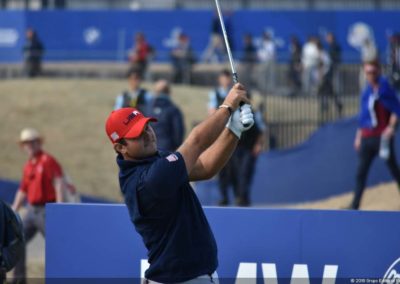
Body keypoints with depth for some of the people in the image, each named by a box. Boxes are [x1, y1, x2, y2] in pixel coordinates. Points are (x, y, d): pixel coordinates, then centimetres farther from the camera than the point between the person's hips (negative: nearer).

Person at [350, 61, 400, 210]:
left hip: (382, 136, -6)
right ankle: (355, 206, 2)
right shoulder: (366, 92, 13)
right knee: (361, 172, 2)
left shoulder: (385, 89, -7)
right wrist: (359, 136, 19)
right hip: (366, 138, 6)